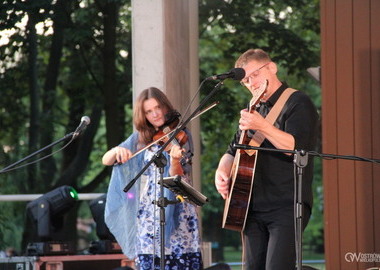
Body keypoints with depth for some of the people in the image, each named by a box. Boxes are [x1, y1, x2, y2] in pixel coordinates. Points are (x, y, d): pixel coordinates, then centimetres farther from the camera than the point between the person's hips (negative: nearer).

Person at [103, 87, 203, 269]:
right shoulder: (139, 139, 12)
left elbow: (177, 177, -8)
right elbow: (106, 160, 9)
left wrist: (175, 160, -29)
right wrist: (117, 151, -12)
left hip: (175, 212, -3)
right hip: (148, 212, 3)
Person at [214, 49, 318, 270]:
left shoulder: (298, 104, -4)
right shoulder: (256, 109, 20)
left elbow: (297, 147, -20)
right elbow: (233, 151, 28)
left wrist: (263, 127, -31)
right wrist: (222, 172, 7)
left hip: (287, 204, -8)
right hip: (254, 207, 8)